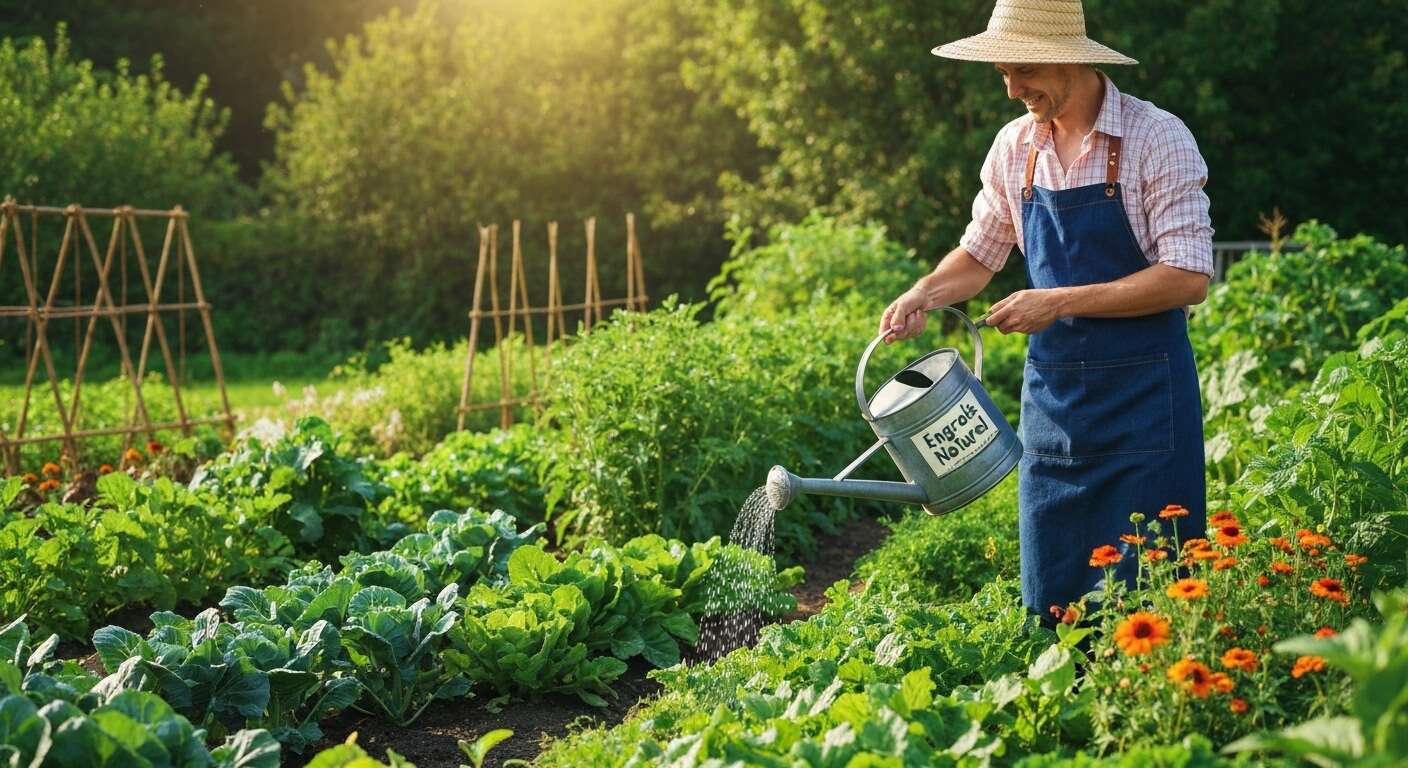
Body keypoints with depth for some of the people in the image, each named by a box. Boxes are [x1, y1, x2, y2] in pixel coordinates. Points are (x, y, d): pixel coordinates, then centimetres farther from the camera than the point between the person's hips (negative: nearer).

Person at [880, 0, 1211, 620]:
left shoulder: (1157, 138, -11)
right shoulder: (1014, 147, 6)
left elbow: (1188, 279, -17)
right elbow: (979, 253, 19)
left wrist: (1060, 302, -18)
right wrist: (925, 292, -1)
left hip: (1142, 398, -5)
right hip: (1050, 397, 5)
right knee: (1049, 605, 9)